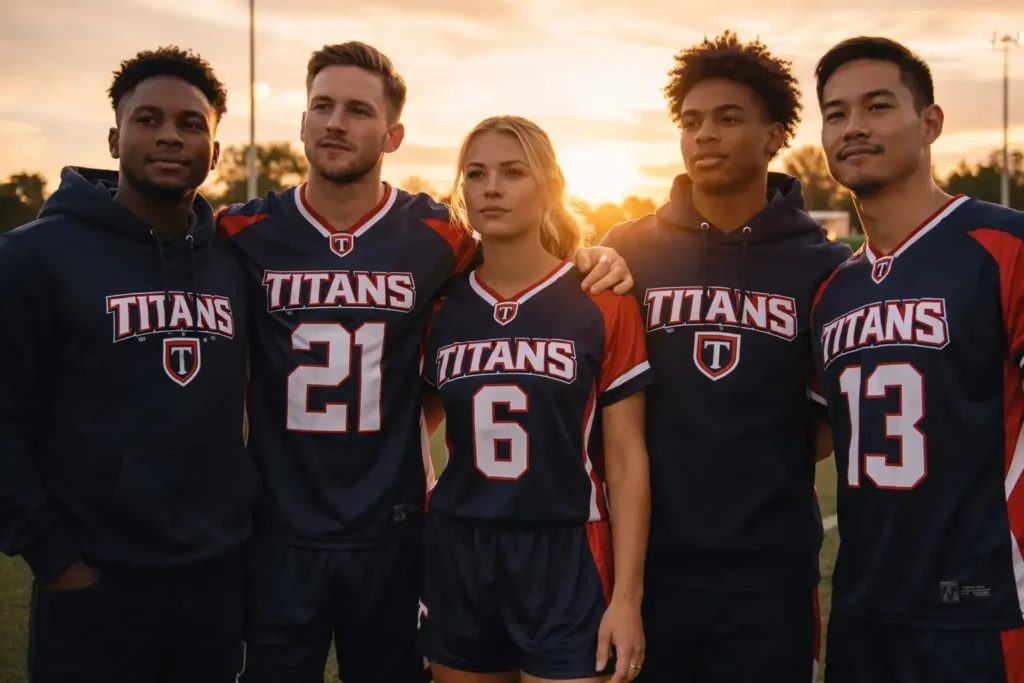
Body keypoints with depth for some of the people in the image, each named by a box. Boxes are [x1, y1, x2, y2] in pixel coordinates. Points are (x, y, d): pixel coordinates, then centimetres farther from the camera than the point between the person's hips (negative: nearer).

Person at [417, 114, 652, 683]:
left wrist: (627, 595, -8)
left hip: (566, 562, -3)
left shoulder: (603, 305, -6)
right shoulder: (442, 309, 3)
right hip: (456, 562, 3)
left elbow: (627, 461, -5)